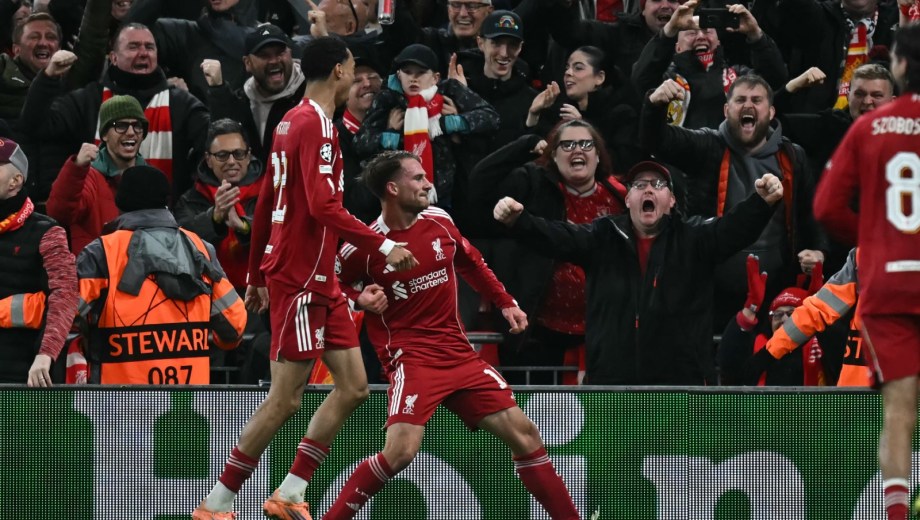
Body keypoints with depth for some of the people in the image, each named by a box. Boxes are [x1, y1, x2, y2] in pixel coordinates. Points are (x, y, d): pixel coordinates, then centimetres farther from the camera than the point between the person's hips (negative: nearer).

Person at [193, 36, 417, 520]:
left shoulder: (292, 122, 15)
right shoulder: (316, 124, -15)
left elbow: (265, 203, 20)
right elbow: (323, 206, -24)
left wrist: (257, 275, 25)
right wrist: (383, 245, -22)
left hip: (319, 280, 10)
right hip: (299, 278, -10)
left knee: (353, 386, 6)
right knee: (285, 398, -7)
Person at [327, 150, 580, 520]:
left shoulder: (439, 222, 3)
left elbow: (471, 263, 22)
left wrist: (506, 303, 18)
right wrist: (361, 299, -15)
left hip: (459, 353, 5)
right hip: (412, 359, -5)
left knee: (522, 432, 1)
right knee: (401, 450, -25)